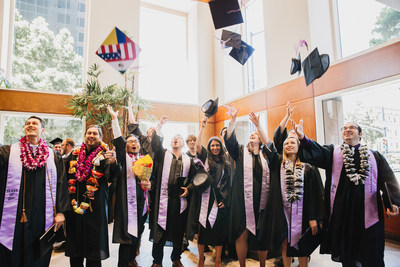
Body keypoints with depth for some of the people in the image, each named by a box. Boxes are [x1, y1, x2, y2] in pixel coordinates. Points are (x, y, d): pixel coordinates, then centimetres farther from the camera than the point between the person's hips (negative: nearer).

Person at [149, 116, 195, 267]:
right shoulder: (163, 154, 10)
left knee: (178, 231, 10)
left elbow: (193, 178, 14)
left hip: (180, 199, 2)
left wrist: (188, 189, -2)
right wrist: (160, 125, -10)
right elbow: (155, 142, -6)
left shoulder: (188, 160, 13)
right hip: (163, 198, -1)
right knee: (160, 229, 2)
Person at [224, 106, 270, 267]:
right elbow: (229, 139, -6)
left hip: (262, 201, 1)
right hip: (242, 201, -1)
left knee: (262, 236, 9)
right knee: (242, 235, 2)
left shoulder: (265, 154, 13)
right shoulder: (241, 152, 7)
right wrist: (233, 119, -16)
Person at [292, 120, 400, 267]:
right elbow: (317, 152, -11)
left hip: (367, 210, 1)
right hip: (342, 209, 0)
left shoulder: (374, 156, 12)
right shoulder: (334, 152, 8)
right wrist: (303, 137, -31)